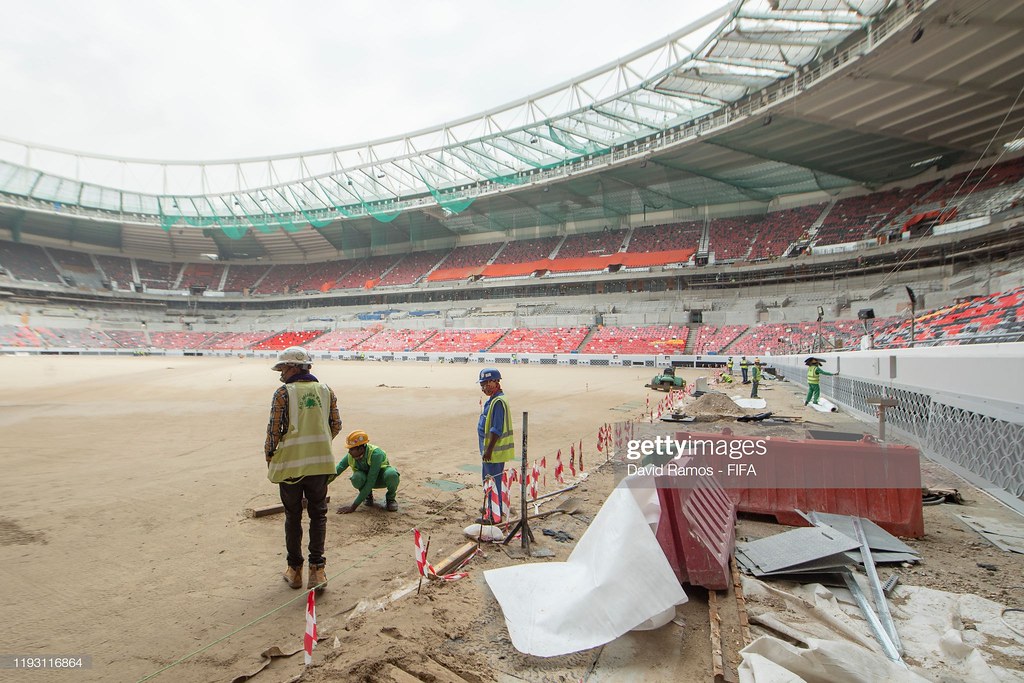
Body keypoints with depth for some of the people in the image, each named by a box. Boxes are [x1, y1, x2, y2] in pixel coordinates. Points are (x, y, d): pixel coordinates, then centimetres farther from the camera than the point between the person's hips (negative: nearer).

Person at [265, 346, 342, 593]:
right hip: (320, 462, 3)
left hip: (290, 463, -2)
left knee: (293, 517, 14)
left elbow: (274, 430, -9)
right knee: (318, 515, 13)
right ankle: (317, 569, 8)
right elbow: (336, 425, 7)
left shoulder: (283, 393, -9)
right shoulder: (326, 390, 3)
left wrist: (270, 456, 7)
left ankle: (295, 570, 24)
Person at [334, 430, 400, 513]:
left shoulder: (376, 454, -35)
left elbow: (370, 483, -36)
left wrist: (353, 507, -36)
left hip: (381, 478, -3)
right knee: (356, 478, -33)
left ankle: (390, 498, -7)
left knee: (391, 474, -40)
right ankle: (368, 495, 1)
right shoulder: (350, 457, -20)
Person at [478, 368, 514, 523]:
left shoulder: (498, 401, -20)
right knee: (488, 480, 22)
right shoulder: (492, 400, 12)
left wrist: (489, 450, -23)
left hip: (494, 451, -11)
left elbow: (497, 429, -24)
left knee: (493, 481, -1)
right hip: (489, 449, 11)